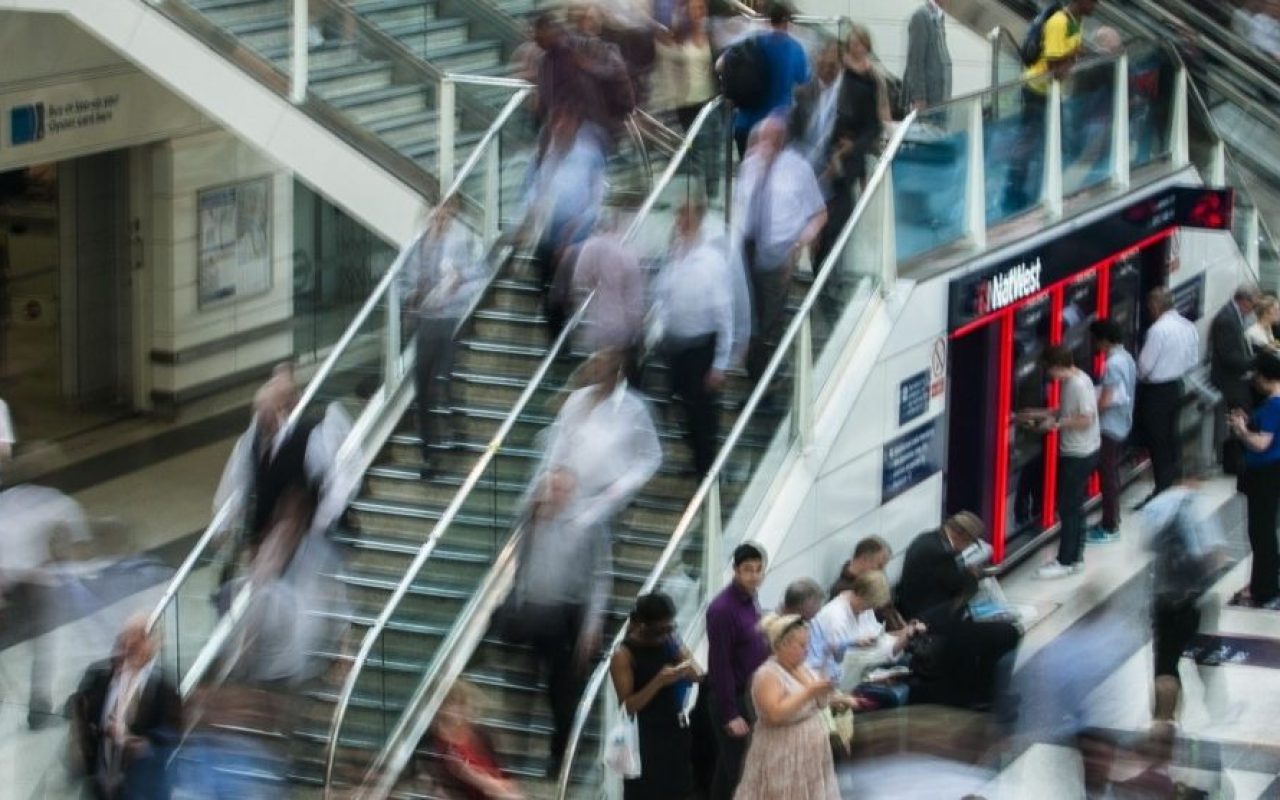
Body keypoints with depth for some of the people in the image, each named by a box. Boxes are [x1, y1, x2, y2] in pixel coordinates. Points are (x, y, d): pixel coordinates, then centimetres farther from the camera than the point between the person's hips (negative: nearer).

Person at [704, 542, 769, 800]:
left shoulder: (751, 600, 6)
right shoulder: (723, 609, -22)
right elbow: (720, 665, -21)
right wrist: (730, 714, -20)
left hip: (751, 696, 9)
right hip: (733, 698, -9)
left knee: (726, 767, 17)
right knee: (738, 770, -4)